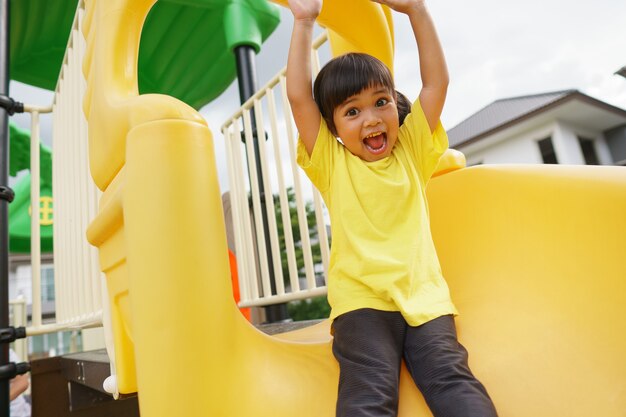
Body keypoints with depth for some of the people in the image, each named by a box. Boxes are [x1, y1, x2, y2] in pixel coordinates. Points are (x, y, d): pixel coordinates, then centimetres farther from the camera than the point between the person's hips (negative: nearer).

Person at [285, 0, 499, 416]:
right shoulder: (332, 163, 7)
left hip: (424, 296, 3)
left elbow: (436, 82, 9)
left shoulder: (411, 153, 13)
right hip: (361, 302, -2)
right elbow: (298, 96, 0)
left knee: (451, 378, -16)